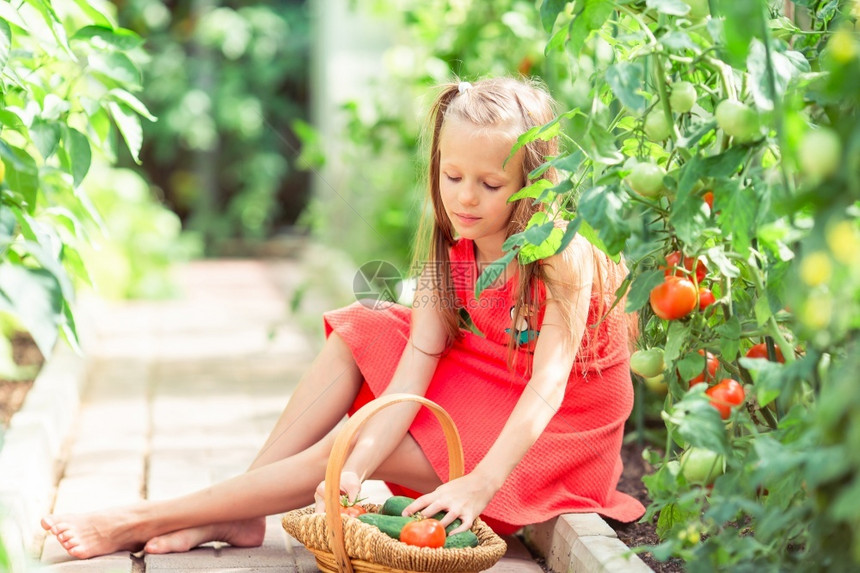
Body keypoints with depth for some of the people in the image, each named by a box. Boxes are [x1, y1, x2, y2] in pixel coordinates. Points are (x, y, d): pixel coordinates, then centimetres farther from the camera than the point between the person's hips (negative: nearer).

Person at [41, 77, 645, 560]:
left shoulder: (563, 256, -24)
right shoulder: (452, 248, -5)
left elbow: (548, 385, -33)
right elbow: (418, 358, -14)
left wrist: (477, 484, -45)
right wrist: (357, 467, -28)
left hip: (553, 431, -7)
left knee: (343, 444, -19)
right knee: (361, 334, -7)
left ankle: (143, 521, -13)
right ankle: (238, 514, -10)